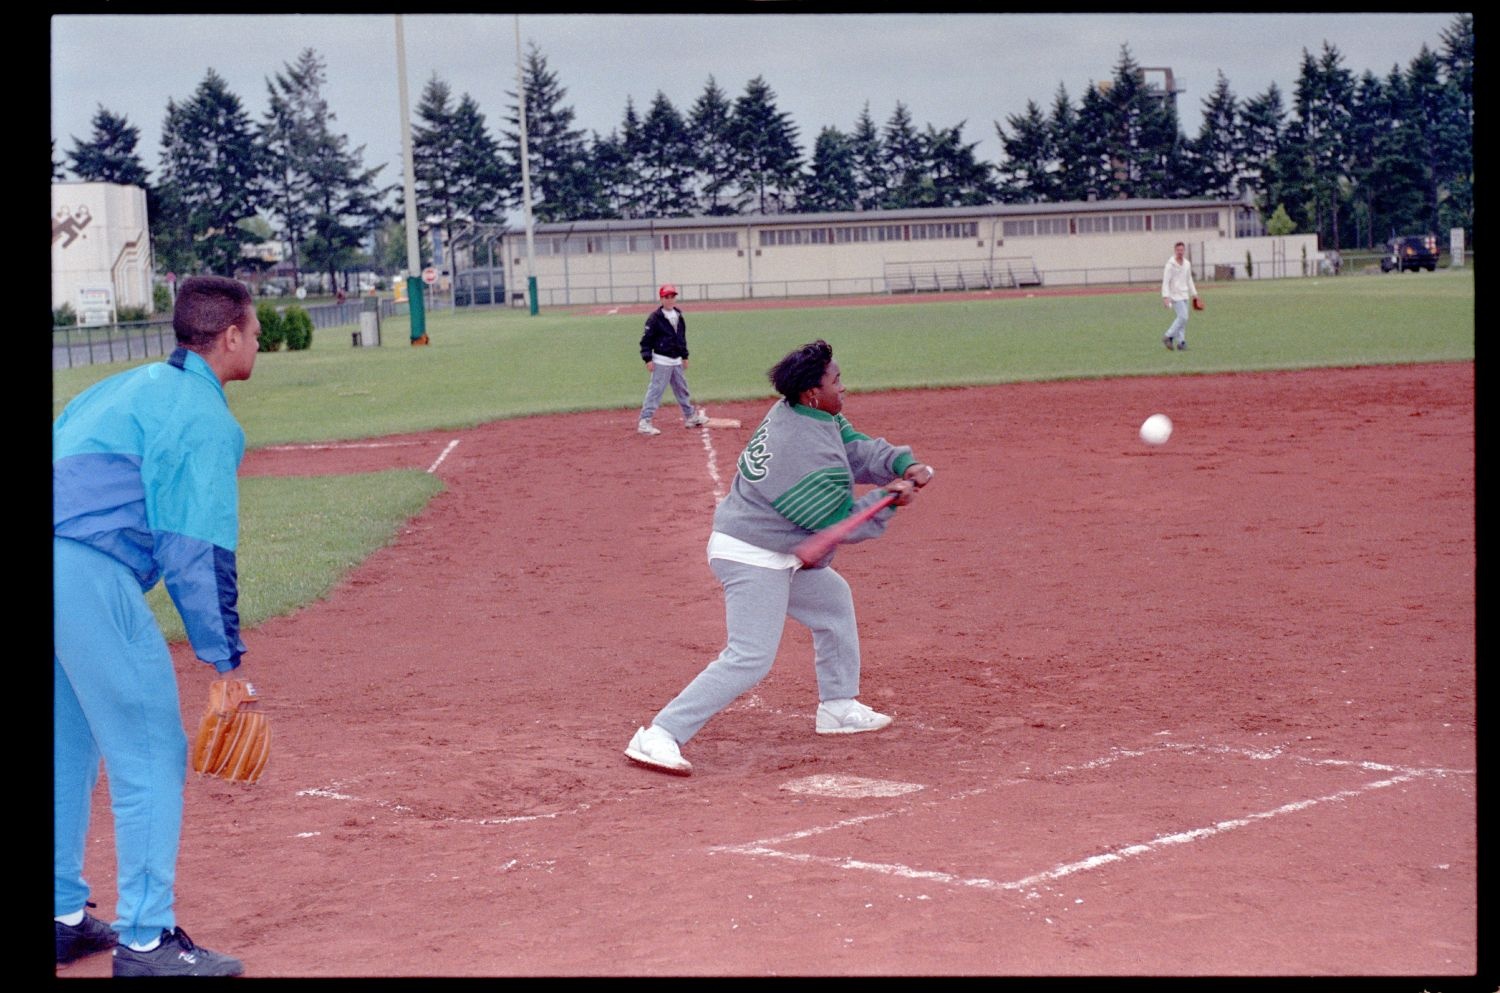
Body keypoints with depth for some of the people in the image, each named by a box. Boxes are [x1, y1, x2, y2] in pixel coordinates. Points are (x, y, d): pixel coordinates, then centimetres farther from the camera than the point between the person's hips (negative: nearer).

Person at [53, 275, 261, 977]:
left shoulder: (120, 388, 25)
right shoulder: (205, 415, -2)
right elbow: (198, 549, -9)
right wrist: (225, 658, -8)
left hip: (63, 566, 9)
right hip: (88, 575, -9)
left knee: (68, 746, 21)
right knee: (150, 753, -3)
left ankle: (64, 917, 30)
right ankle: (146, 941, -2)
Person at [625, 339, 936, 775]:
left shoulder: (794, 411, 0)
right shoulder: (811, 456, -26)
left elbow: (857, 447, 7)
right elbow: (843, 524, -17)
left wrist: (903, 464, -8)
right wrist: (887, 499, -8)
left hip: (780, 557, 11)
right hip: (753, 561, -11)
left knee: (833, 600, 28)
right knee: (749, 659, -18)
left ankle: (838, 708, 38)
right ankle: (658, 737, -21)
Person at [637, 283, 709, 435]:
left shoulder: (679, 316, 11)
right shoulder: (655, 318, -11)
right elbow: (646, 339, -11)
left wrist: (684, 356, 21)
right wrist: (648, 359, -17)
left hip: (677, 360, 7)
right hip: (662, 361, -7)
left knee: (682, 390, 18)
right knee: (655, 391, -10)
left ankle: (691, 417, 31)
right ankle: (644, 422, -9)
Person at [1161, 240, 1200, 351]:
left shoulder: (1187, 264, 12)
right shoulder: (1171, 264, -9)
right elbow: (1165, 281, -12)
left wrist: (1194, 293, 19)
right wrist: (1165, 296, -20)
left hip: (1184, 295, 7)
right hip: (1175, 295, -7)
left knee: (1183, 318, 4)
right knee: (1183, 317, -15)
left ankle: (1180, 342, 7)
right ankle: (1168, 337, -5)